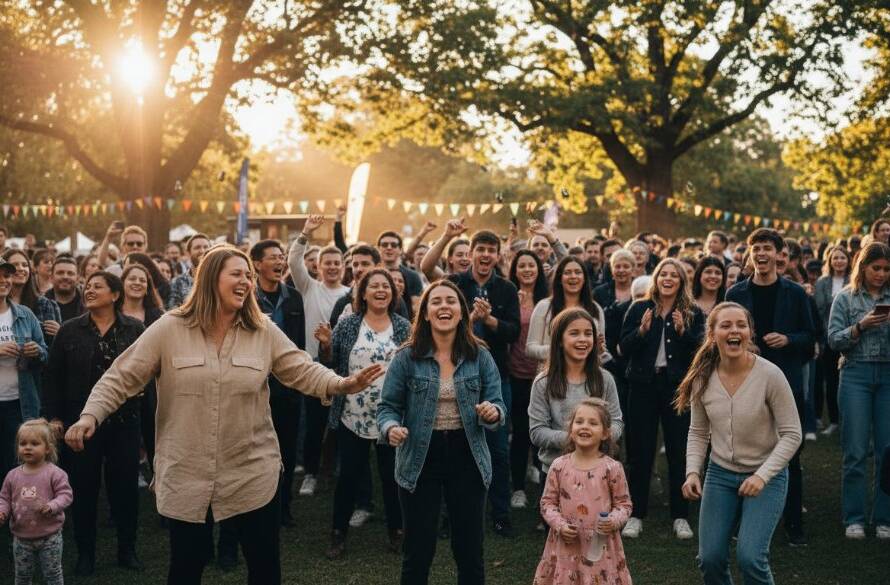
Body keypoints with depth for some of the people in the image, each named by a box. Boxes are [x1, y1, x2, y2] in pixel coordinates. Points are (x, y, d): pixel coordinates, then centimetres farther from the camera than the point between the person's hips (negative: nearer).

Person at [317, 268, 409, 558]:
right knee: (349, 475, 6)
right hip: (353, 416, -1)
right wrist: (325, 345, -17)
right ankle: (339, 533, 19)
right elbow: (330, 363, 1)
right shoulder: (347, 324, 0)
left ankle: (396, 531, 25)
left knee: (392, 475, 10)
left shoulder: (404, 326, 2)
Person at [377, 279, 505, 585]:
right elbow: (388, 406, -3)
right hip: (420, 459, -1)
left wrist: (493, 412, -24)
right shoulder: (406, 357, -5)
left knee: (469, 549, 10)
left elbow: (498, 405, 0)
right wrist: (391, 428, -24)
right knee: (418, 551, 8)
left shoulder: (480, 356, -1)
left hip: (467, 458, 1)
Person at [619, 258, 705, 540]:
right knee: (640, 452, 5)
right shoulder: (639, 309, 4)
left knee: (679, 452, 4)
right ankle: (636, 514, 14)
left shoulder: (693, 313, 3)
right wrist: (642, 330, -17)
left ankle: (680, 517, 14)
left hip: (678, 387, 0)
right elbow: (624, 348, -1)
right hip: (643, 387, 0)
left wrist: (683, 331, -19)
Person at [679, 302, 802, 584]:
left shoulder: (770, 375, -18)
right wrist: (692, 472, -10)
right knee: (710, 559, 0)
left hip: (766, 476, -4)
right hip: (720, 474, 4)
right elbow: (698, 433, 5)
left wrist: (762, 476, -23)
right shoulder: (703, 378, -6)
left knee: (750, 558, -17)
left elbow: (791, 434, -14)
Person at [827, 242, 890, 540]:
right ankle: (854, 519, 8)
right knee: (856, 451, 0)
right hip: (856, 374, -2)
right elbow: (834, 339, -3)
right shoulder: (846, 298, 4)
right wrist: (860, 326, -16)